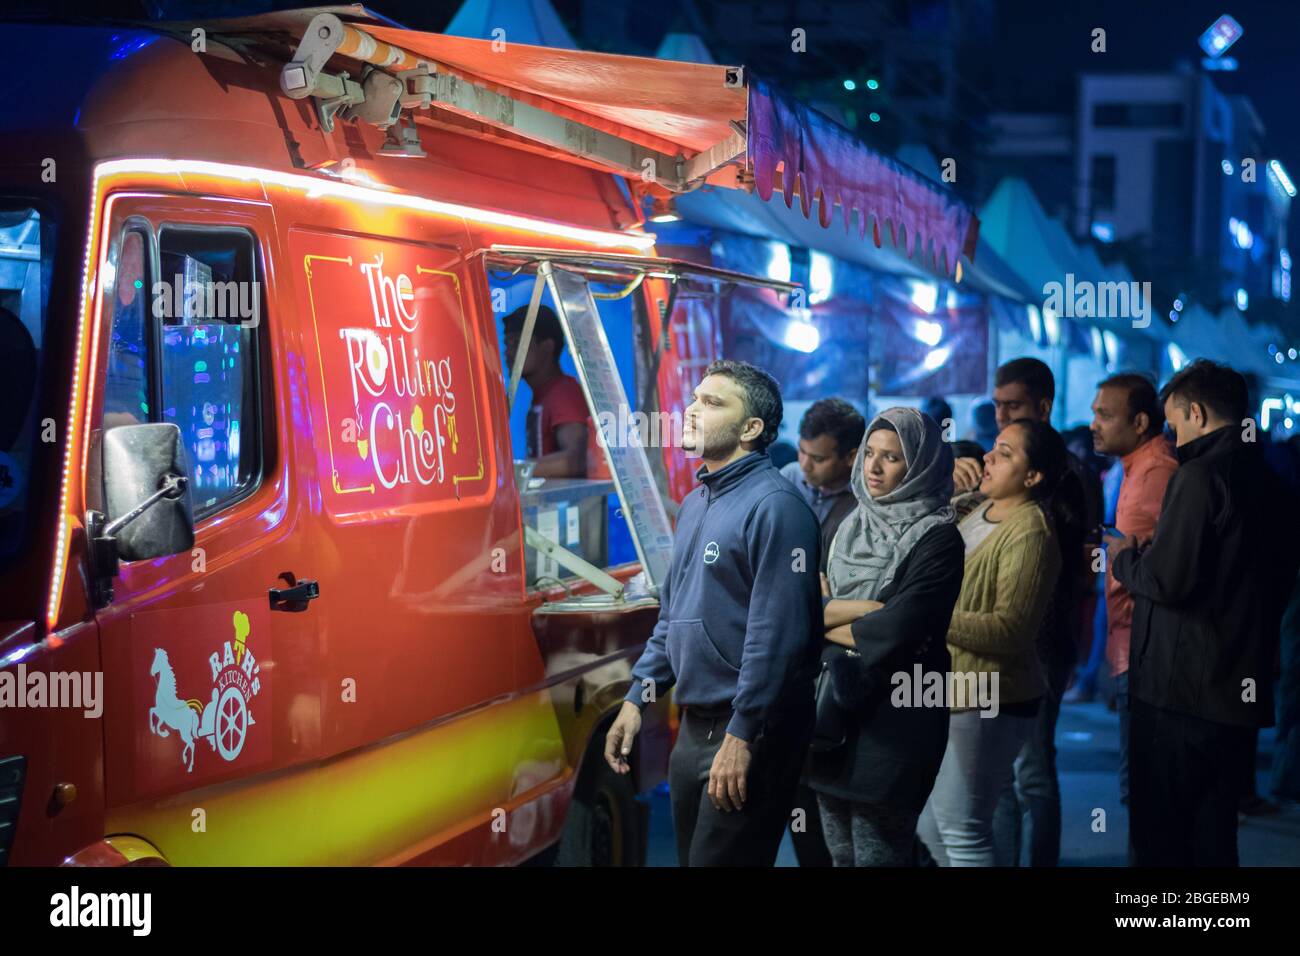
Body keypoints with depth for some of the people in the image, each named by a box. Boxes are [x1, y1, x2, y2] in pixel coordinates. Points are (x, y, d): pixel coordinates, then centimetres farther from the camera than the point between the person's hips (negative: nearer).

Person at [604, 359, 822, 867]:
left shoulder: (774, 506, -14)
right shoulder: (694, 504, 14)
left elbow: (777, 632, -21)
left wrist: (742, 735, -22)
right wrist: (637, 697, 13)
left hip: (748, 731, -9)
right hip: (694, 725, 9)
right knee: (691, 856, 16)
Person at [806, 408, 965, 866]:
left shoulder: (938, 540, -9)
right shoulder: (852, 525, 12)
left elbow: (894, 633, -19)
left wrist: (828, 623, -4)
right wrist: (862, 610, -15)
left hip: (893, 719, -7)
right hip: (836, 706, 7)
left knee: (877, 854, -3)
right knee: (841, 854, 13)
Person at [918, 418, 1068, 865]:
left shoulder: (1029, 532, -17)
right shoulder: (980, 511, 13)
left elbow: (1010, 629, -25)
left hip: (988, 699, -10)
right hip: (947, 691, 10)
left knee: (962, 831, -6)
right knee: (931, 825, 17)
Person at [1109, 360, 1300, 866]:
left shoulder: (1199, 476, -14)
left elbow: (1168, 580, -21)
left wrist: (1124, 560, 1)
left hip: (1182, 690, -8)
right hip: (1243, 689, 8)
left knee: (1159, 835, 0)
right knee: (1214, 834, 14)